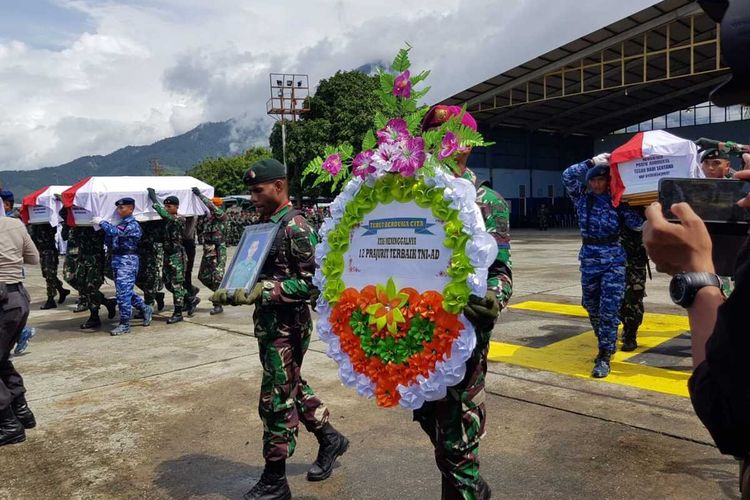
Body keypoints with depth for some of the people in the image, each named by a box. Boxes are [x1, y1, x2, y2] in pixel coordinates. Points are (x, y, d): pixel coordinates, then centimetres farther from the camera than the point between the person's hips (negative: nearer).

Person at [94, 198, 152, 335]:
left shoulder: (133, 224, -10)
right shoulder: (121, 223, 17)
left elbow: (114, 232, -24)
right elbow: (110, 241, 13)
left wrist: (101, 222, -10)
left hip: (127, 260, -9)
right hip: (117, 259, 9)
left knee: (123, 292, -7)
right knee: (125, 291, 15)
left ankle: (124, 324, 0)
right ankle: (145, 309, 31)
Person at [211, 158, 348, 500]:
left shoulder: (296, 228, -16)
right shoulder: (265, 225, 11)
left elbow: (311, 282, -21)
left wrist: (264, 291, -26)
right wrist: (232, 292, 4)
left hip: (287, 327, -9)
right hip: (268, 324, 9)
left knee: (276, 401, 1)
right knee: (292, 387, 21)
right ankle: (330, 439, 41)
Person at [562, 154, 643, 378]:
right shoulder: (582, 197, 4)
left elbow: (637, 223, -7)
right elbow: (568, 176, -12)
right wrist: (593, 161, -15)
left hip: (613, 259, -3)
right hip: (589, 259, 3)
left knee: (609, 309, -8)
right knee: (592, 307, 13)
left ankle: (604, 357, -2)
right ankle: (607, 344, 35)